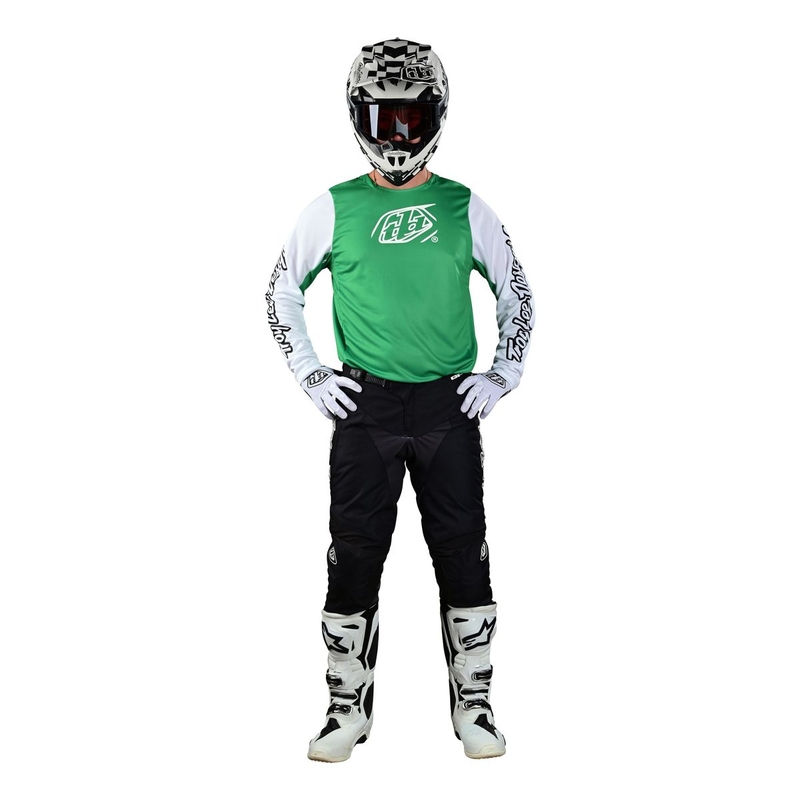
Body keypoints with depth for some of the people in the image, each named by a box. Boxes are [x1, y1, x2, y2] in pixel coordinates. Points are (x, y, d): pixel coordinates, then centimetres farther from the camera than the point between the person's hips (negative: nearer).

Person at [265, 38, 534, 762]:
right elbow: (282, 293, 12)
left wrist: (504, 374, 6)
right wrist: (310, 374, 4)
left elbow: (516, 292, 15)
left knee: (464, 554, 4)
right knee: (355, 555, 3)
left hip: (450, 405, 1)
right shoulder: (335, 208, 4)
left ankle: (474, 706, 18)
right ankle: (349, 707, 17)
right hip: (365, 405, 0)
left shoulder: (464, 207, 5)